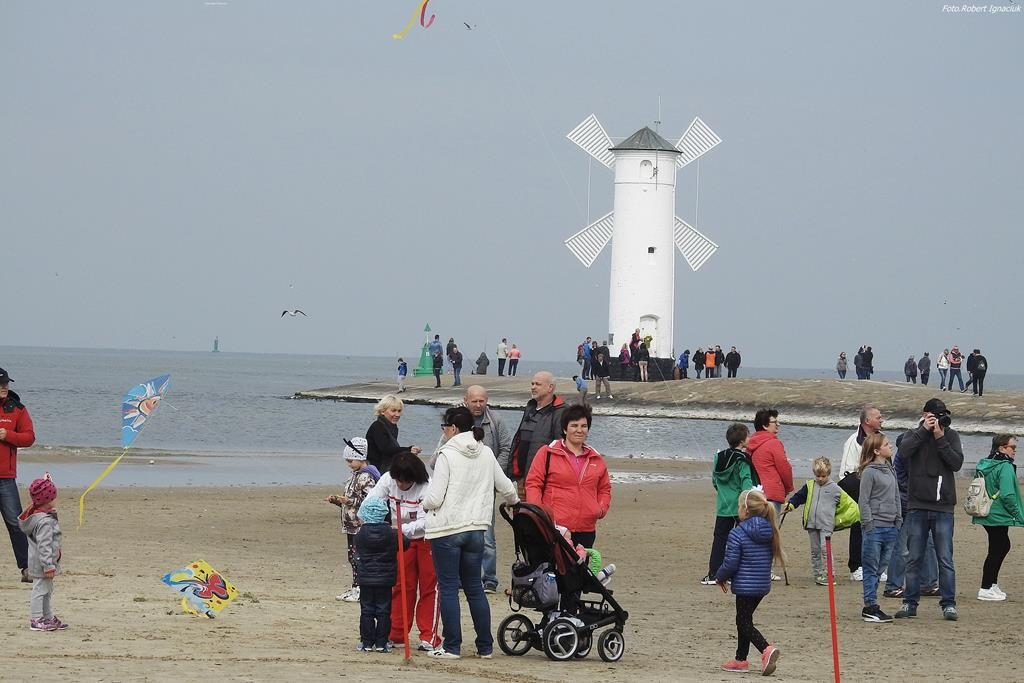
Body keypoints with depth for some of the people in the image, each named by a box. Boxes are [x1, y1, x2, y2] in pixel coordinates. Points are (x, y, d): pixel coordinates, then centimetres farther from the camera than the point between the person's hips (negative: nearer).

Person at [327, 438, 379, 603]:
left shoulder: (366, 477, -13)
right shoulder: (354, 476, 17)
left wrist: (350, 500, -26)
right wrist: (336, 500, 13)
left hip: (360, 525, -10)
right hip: (351, 525, 10)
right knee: (352, 556, 13)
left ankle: (360, 590, -7)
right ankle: (355, 588, 19)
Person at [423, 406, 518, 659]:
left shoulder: (447, 455, -13)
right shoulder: (486, 454, 4)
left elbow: (434, 499, -15)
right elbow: (506, 487, 14)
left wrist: (424, 504, 9)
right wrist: (514, 502, 37)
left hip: (447, 529, -5)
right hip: (476, 527, 5)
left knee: (448, 588, 1)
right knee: (474, 588, 14)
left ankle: (452, 646, 1)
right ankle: (485, 646, 14)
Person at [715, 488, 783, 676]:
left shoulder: (737, 534, -17)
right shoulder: (769, 532, 5)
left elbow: (730, 563, -16)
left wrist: (720, 577, 5)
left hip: (745, 586, -7)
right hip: (763, 584, 7)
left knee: (744, 623, 0)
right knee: (743, 620, 20)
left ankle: (766, 650, -21)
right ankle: (740, 659, 26)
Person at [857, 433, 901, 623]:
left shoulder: (890, 470, 14)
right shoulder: (869, 472, -8)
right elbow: (864, 501, -9)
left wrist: (899, 521, 13)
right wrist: (868, 525, -13)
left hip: (890, 527, 7)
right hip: (875, 526, -7)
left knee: (880, 567, 8)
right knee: (871, 568, -3)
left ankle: (871, 606, 12)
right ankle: (870, 606, -1)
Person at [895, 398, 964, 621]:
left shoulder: (951, 436, 8)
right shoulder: (914, 435, 7)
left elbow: (957, 463, -5)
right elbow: (903, 452, -14)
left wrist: (940, 439, -10)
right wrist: (924, 431, -13)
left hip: (943, 507, -1)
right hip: (917, 506, 1)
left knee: (945, 559, -2)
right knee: (914, 558, 4)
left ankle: (948, 604, 1)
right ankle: (910, 603, 10)